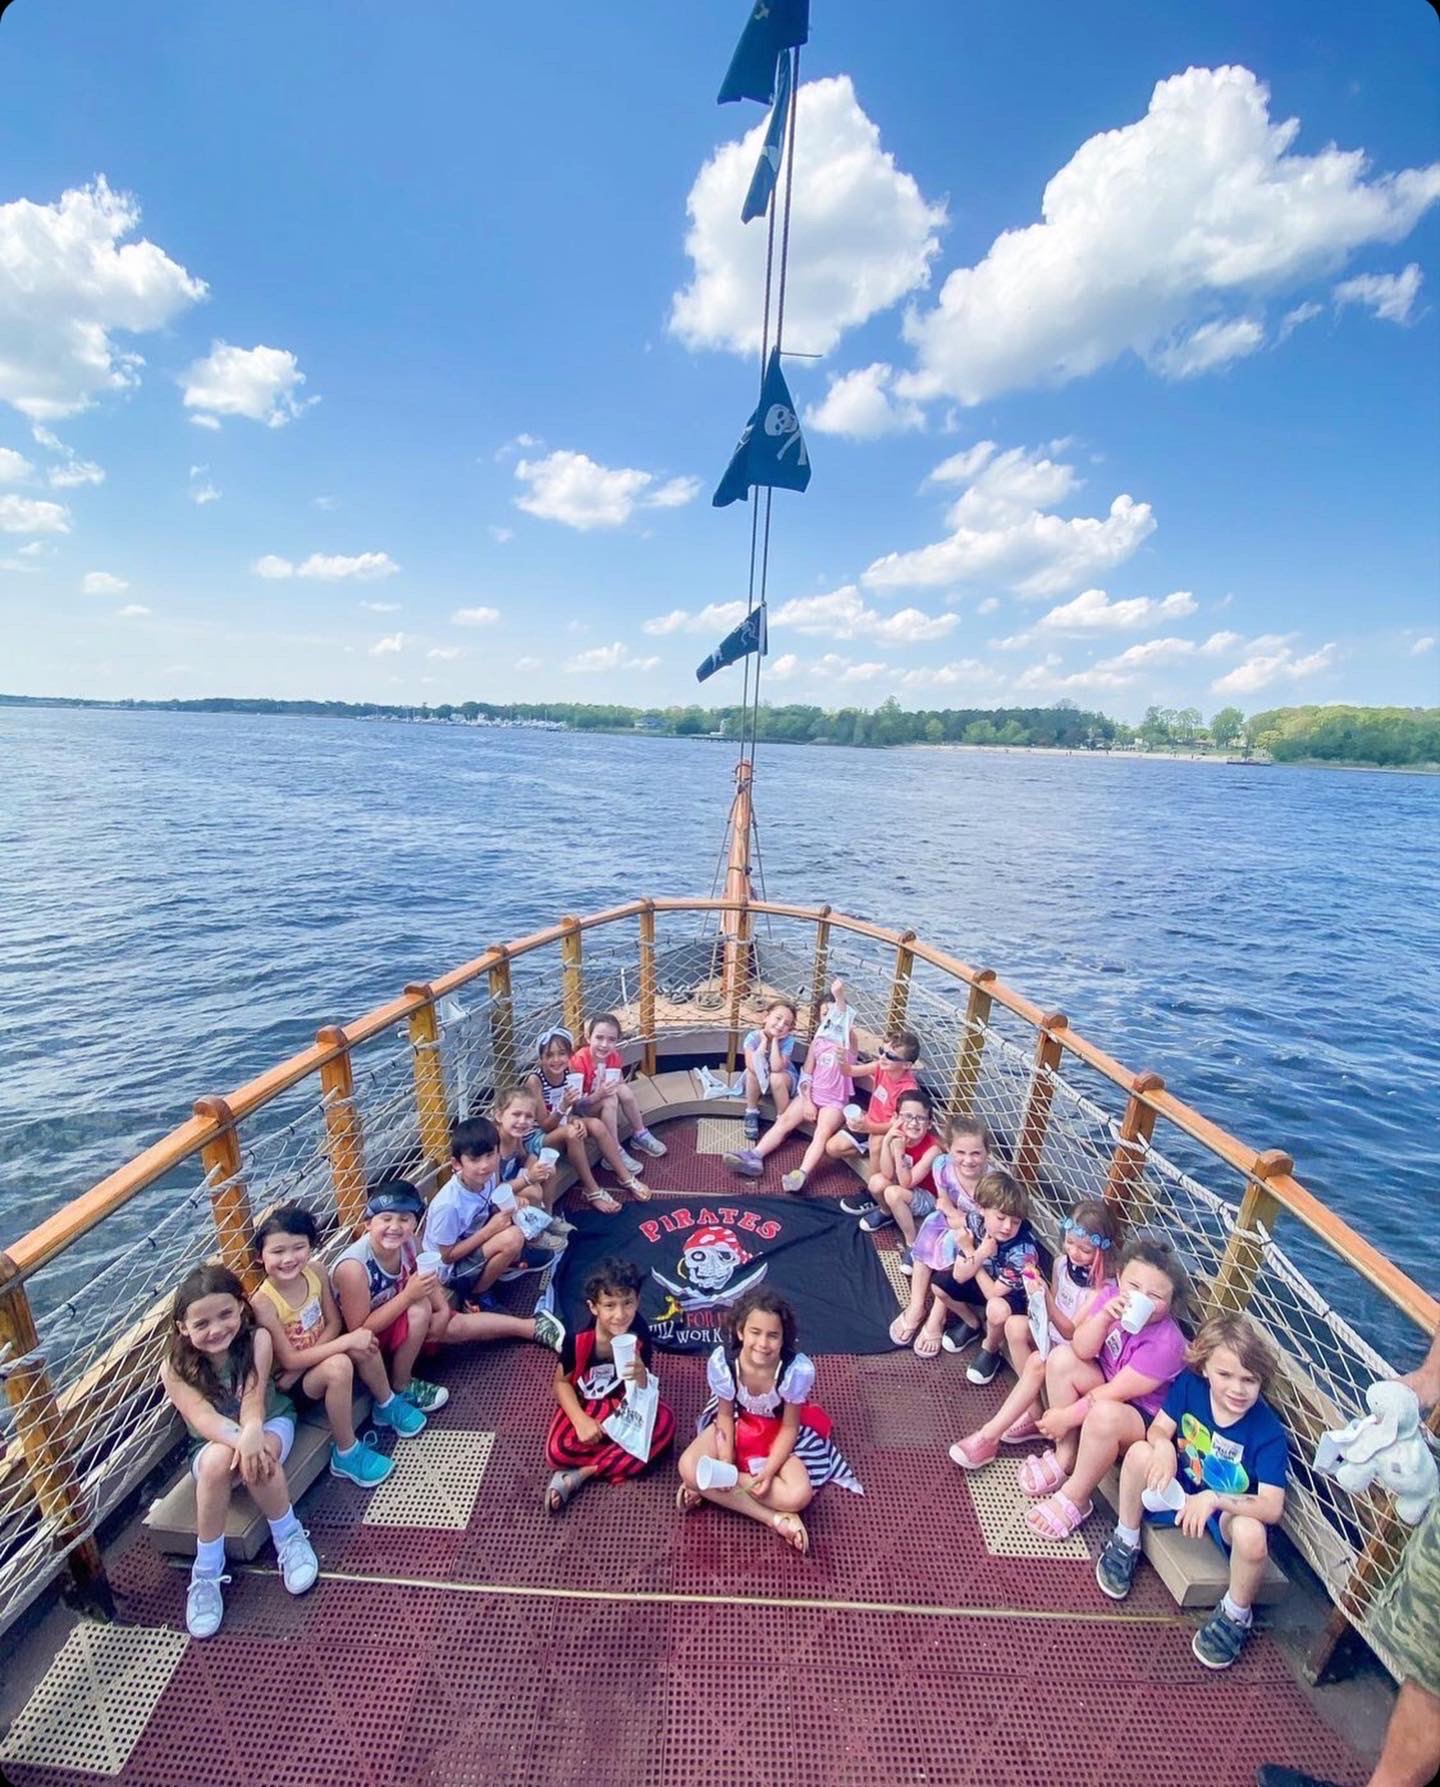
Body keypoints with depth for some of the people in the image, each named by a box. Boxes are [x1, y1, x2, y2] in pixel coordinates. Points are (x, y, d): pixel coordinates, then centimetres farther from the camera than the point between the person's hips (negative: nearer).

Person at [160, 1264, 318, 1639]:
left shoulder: (256, 1340, -20)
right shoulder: (176, 1368, -19)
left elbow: (253, 1401, -25)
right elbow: (202, 1418, -31)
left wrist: (252, 1435, -47)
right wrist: (240, 1439, -49)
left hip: (270, 1424, -1)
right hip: (213, 1443, 1)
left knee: (257, 1458, -34)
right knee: (219, 1461, -35)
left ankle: (289, 1538, -10)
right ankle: (207, 1573, -16)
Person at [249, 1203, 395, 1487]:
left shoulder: (316, 1271, -13)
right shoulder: (263, 1303, -27)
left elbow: (334, 1323, -5)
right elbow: (289, 1360, -23)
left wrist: (300, 1366, -19)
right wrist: (347, 1341, -28)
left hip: (316, 1358, 5)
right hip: (288, 1382, -5)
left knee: (364, 1346, -23)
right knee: (339, 1365, -32)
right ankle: (346, 1455, -10)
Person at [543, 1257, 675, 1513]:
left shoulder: (639, 1336, -23)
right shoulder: (578, 1339, -26)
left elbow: (641, 1397, -14)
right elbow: (561, 1382, -10)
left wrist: (641, 1376, -38)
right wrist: (581, 1420, -23)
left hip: (625, 1405, 2)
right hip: (585, 1405, -2)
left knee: (665, 1422, -26)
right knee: (558, 1451, -29)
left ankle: (581, 1475, -19)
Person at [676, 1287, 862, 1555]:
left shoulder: (798, 1369, -34)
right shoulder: (721, 1361, -30)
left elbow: (789, 1427, -17)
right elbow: (725, 1415, -12)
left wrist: (768, 1472, -26)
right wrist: (725, 1463, -23)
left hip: (779, 1430, -1)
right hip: (738, 1423, 1)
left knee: (798, 1495, -28)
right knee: (689, 1468, -23)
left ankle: (713, 1490, -11)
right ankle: (776, 1519, -17)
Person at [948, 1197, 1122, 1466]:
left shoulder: (1103, 1287, -22)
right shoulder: (1062, 1262, -4)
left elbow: (1070, 1332, -23)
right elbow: (1051, 1306, 7)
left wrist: (1046, 1300, -36)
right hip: (1053, 1329, 6)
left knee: (1037, 1363, -31)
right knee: (1014, 1325, -22)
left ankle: (989, 1436, -23)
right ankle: (1034, 1412, -11)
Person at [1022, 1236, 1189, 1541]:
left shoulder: (1165, 1344, -29)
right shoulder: (1112, 1299, -13)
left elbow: (1115, 1394, -25)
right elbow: (1081, 1350, -16)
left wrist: (1066, 1417, -17)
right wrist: (1102, 1317, -34)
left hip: (1144, 1418, -7)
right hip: (1108, 1385, 7)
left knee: (1104, 1415, -36)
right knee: (1062, 1358, -14)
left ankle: (1074, 1498, -10)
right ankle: (1065, 1456, 0)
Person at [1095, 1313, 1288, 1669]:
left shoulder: (1269, 1434, -25)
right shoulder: (1189, 1385, -19)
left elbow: (1272, 1507, -28)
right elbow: (1158, 1429, -12)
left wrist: (1214, 1499, -42)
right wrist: (1164, 1447, -36)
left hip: (1231, 1509, -2)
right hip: (1182, 1489, 2)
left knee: (1251, 1534, -36)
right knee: (1139, 1452, -27)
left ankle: (1235, 1616, -1)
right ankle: (1124, 1544, 0)